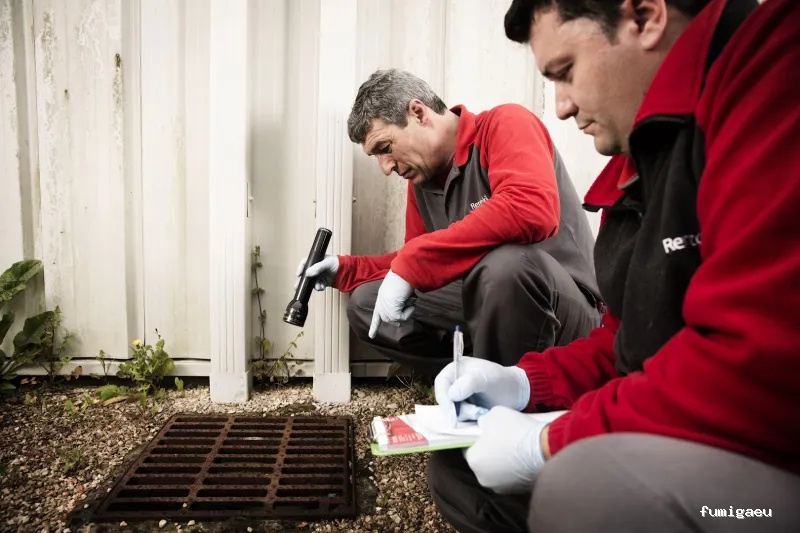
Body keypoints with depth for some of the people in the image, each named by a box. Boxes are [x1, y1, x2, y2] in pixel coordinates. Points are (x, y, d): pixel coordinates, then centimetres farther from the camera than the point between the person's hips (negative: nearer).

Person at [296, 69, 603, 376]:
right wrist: (345, 269, 6)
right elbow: (422, 263, 18)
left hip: (567, 309, -6)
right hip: (488, 305, 7)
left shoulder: (505, 124, -14)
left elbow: (533, 210, -35)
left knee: (504, 264, -39)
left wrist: (412, 263, -31)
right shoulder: (421, 181, 6)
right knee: (364, 303, 2)